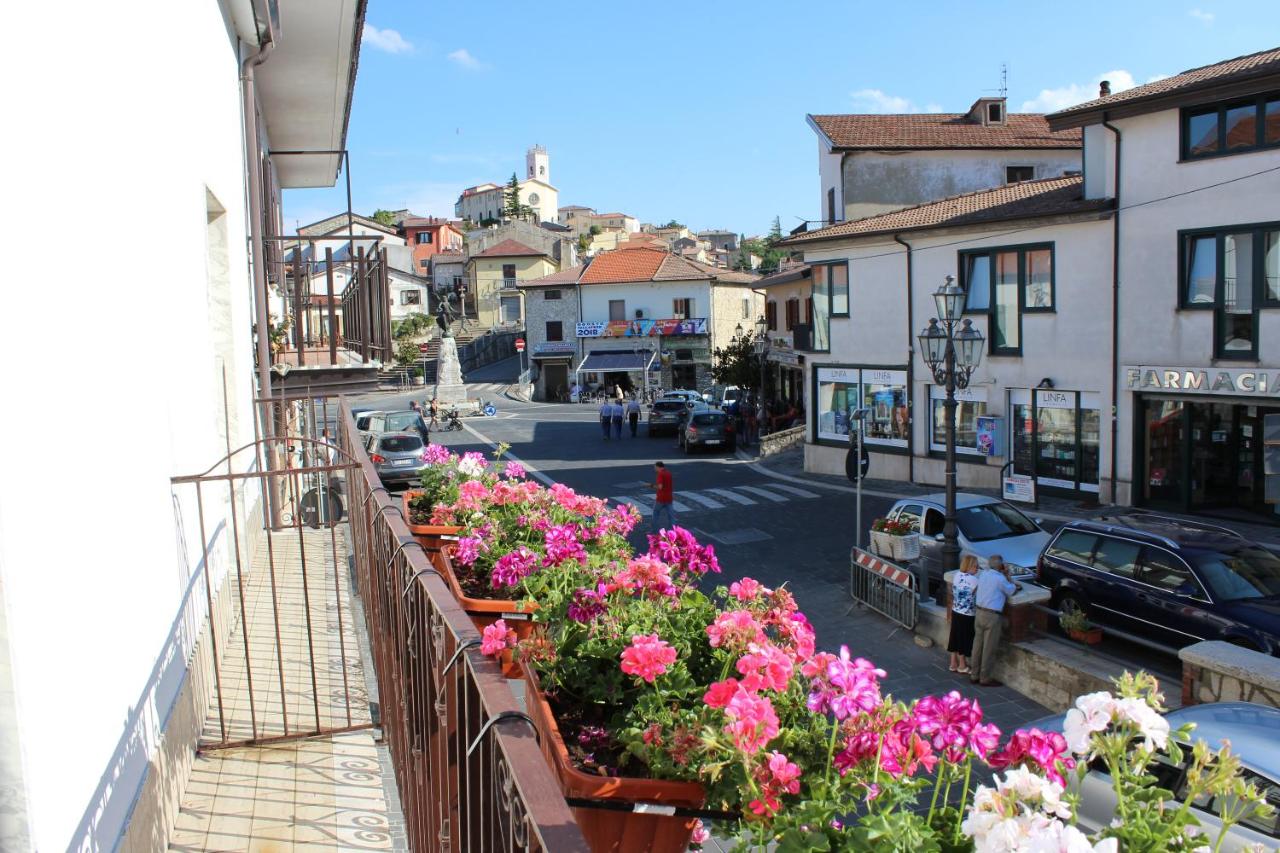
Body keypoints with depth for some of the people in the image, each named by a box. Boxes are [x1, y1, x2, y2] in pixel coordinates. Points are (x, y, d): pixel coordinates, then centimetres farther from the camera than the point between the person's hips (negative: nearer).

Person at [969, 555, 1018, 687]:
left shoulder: (983, 574, 6)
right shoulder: (1000, 579, -15)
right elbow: (1011, 591, 1)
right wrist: (1008, 577, 13)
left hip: (979, 612, 7)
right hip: (992, 616, -7)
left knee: (977, 645, 14)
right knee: (989, 648, 3)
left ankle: (974, 675, 22)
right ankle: (985, 678, 10)